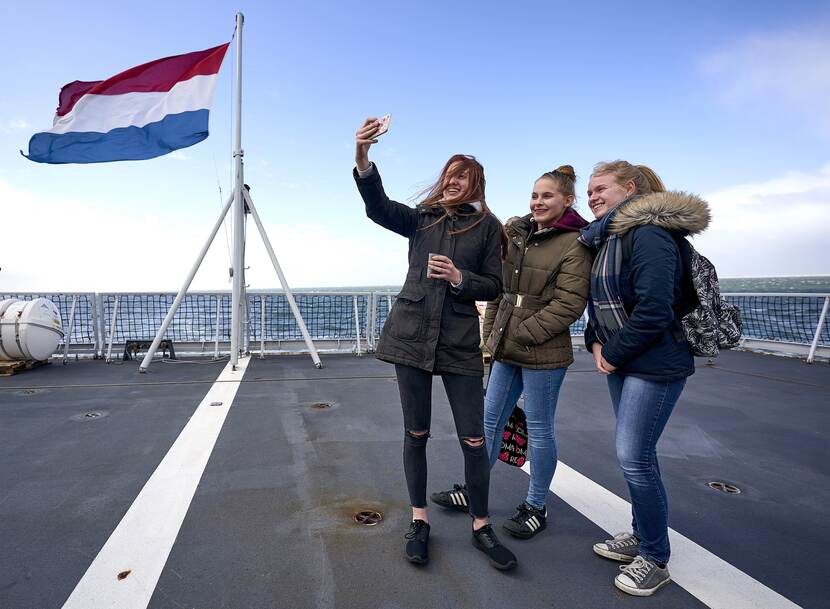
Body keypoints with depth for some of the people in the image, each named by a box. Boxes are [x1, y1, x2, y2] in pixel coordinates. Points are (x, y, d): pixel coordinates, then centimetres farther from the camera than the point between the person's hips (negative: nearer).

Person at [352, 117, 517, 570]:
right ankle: (419, 520, 25)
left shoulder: (488, 226, 6)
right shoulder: (421, 218, 9)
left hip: (460, 341, -1)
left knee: (474, 439, 0)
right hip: (411, 334, 1)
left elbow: (493, 286, 5)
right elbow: (379, 207, -10)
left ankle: (481, 526, 22)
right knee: (415, 432, 8)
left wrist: (459, 277, -15)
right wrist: (363, 159, -26)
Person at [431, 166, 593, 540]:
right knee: (491, 420, 16)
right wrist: (491, 333, 9)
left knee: (539, 430, 8)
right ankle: (473, 491, 34)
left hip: (543, 355, -7)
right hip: (506, 351, 7)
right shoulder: (515, 233, 9)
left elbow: (568, 305, -16)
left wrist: (521, 335, -16)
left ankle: (535, 507, 27)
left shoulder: (574, 244, -10)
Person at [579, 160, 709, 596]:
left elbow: (653, 309, -24)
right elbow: (600, 302, 16)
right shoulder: (606, 238, 13)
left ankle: (655, 559, 15)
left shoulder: (648, 234, -16)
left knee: (634, 457, -4)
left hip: (655, 364, -9)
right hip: (621, 363, 9)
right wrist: (596, 344, 0)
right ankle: (641, 538, 32)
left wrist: (613, 355, -14)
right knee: (635, 454, 15)